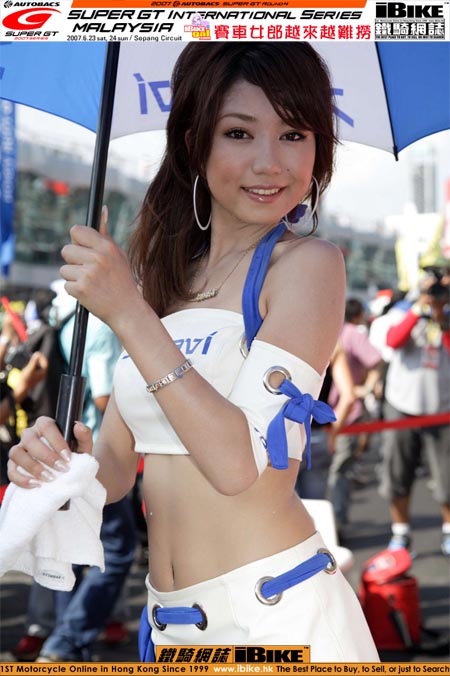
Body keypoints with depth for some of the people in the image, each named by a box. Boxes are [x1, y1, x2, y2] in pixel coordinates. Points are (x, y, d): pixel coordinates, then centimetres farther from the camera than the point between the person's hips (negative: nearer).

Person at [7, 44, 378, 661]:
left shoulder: (307, 264, -9)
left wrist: (129, 314, -20)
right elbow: (117, 467, 9)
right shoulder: (161, 278, 8)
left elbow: (238, 463, -20)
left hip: (277, 613, -6)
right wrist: (60, 459, -12)